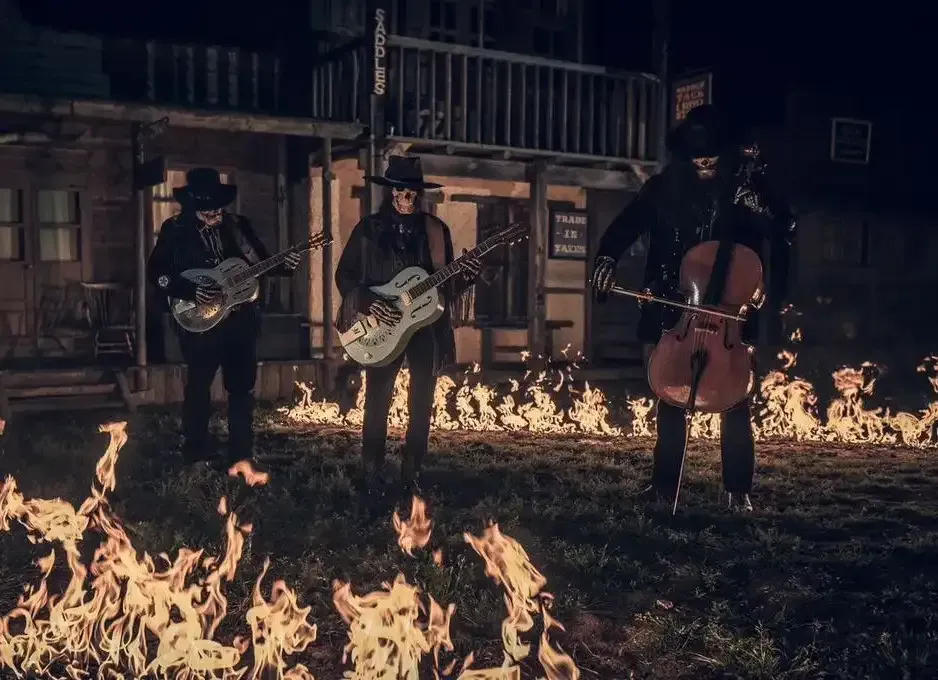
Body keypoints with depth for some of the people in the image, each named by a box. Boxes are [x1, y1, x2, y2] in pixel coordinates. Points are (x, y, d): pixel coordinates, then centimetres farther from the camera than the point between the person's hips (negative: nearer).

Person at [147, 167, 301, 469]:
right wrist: (190, 291, -17)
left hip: (241, 319, 3)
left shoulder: (238, 225, 3)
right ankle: (196, 453, 22)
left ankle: (241, 454, 19)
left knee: (243, 387, 8)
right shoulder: (175, 230, -5)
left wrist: (282, 265, -13)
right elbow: (155, 273, -5)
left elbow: (261, 262, 8)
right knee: (198, 387, 7)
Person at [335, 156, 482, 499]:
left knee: (422, 405, 6)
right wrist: (369, 303, -14)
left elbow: (445, 282, 9)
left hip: (426, 326, 2)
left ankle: (411, 475, 19)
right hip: (382, 328, -2)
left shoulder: (436, 230, 5)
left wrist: (464, 276, -12)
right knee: (377, 403, -1)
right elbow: (344, 275, 1)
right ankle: (374, 476, 14)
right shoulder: (368, 229, 0)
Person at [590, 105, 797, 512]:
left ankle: (739, 489, 8)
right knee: (669, 397, 9)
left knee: (735, 402, -3)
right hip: (673, 311, 2)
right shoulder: (665, 185, 1)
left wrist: (760, 208, -24)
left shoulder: (745, 184, -3)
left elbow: (785, 233, -6)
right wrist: (607, 256, -18)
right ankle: (664, 481, 20)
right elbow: (628, 224, 1)